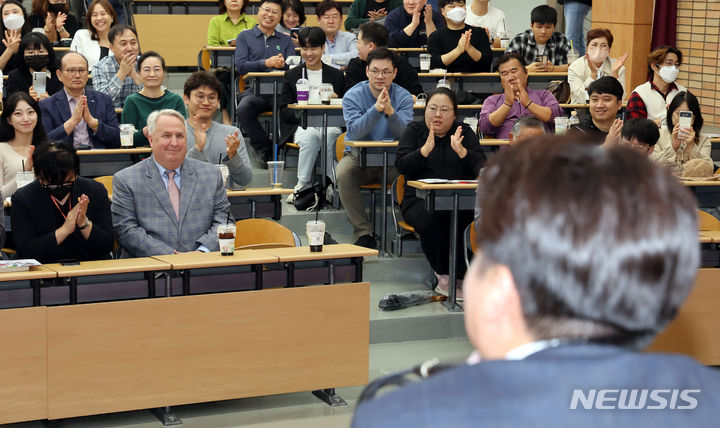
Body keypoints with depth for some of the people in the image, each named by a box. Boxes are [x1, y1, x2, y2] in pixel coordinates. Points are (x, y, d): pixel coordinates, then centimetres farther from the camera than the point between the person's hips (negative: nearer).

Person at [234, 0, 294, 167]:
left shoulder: (286, 40, 23)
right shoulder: (245, 37, 17)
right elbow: (240, 66, 1)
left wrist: (282, 64, -14)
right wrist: (266, 63, -13)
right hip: (254, 90, -1)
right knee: (243, 109, -35)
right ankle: (262, 147, -14)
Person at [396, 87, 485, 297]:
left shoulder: (465, 132, 14)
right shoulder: (414, 131, 11)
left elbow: (481, 168, 0)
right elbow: (401, 165, -4)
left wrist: (461, 151, -18)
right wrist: (425, 150, -19)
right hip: (421, 199, -1)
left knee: (461, 219, -33)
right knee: (431, 219, -35)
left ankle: (445, 279, -20)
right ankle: (444, 275, -17)